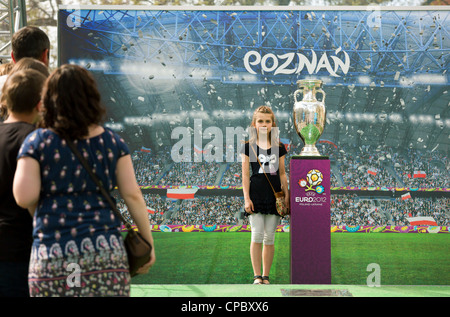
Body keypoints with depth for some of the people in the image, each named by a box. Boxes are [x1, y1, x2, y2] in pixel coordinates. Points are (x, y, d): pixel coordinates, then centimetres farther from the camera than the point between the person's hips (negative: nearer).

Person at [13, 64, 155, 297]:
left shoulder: (37, 142, 1)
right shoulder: (112, 142, 6)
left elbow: (24, 197, -10)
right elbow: (132, 195, 4)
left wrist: (38, 211, 13)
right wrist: (148, 243, 11)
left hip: (52, 259, -1)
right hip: (105, 252, 1)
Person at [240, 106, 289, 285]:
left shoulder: (279, 148, 9)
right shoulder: (249, 147, 2)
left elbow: (282, 173, 13)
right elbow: (245, 175, 0)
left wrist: (286, 194, 5)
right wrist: (246, 198, -6)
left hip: (274, 196, 2)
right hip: (256, 194, -2)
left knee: (270, 237, 4)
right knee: (257, 235, -7)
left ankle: (266, 276, 10)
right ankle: (257, 275, -2)